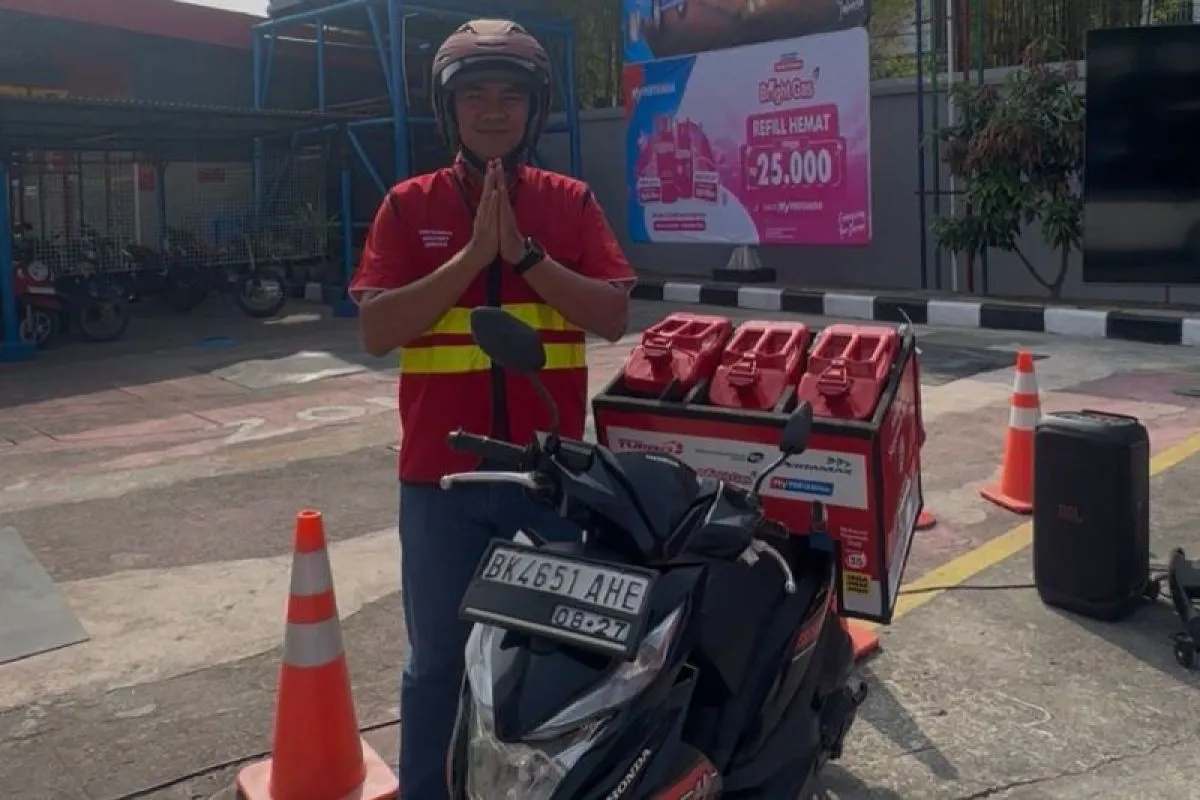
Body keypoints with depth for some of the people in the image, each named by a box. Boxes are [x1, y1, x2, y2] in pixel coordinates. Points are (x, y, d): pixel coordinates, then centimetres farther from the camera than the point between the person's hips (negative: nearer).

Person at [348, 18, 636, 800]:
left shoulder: (571, 202, 4)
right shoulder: (409, 205, 1)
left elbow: (613, 316, -6)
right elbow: (376, 329, -9)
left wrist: (525, 253, -17)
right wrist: (473, 254, -16)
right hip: (441, 475, 0)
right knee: (438, 661, 12)